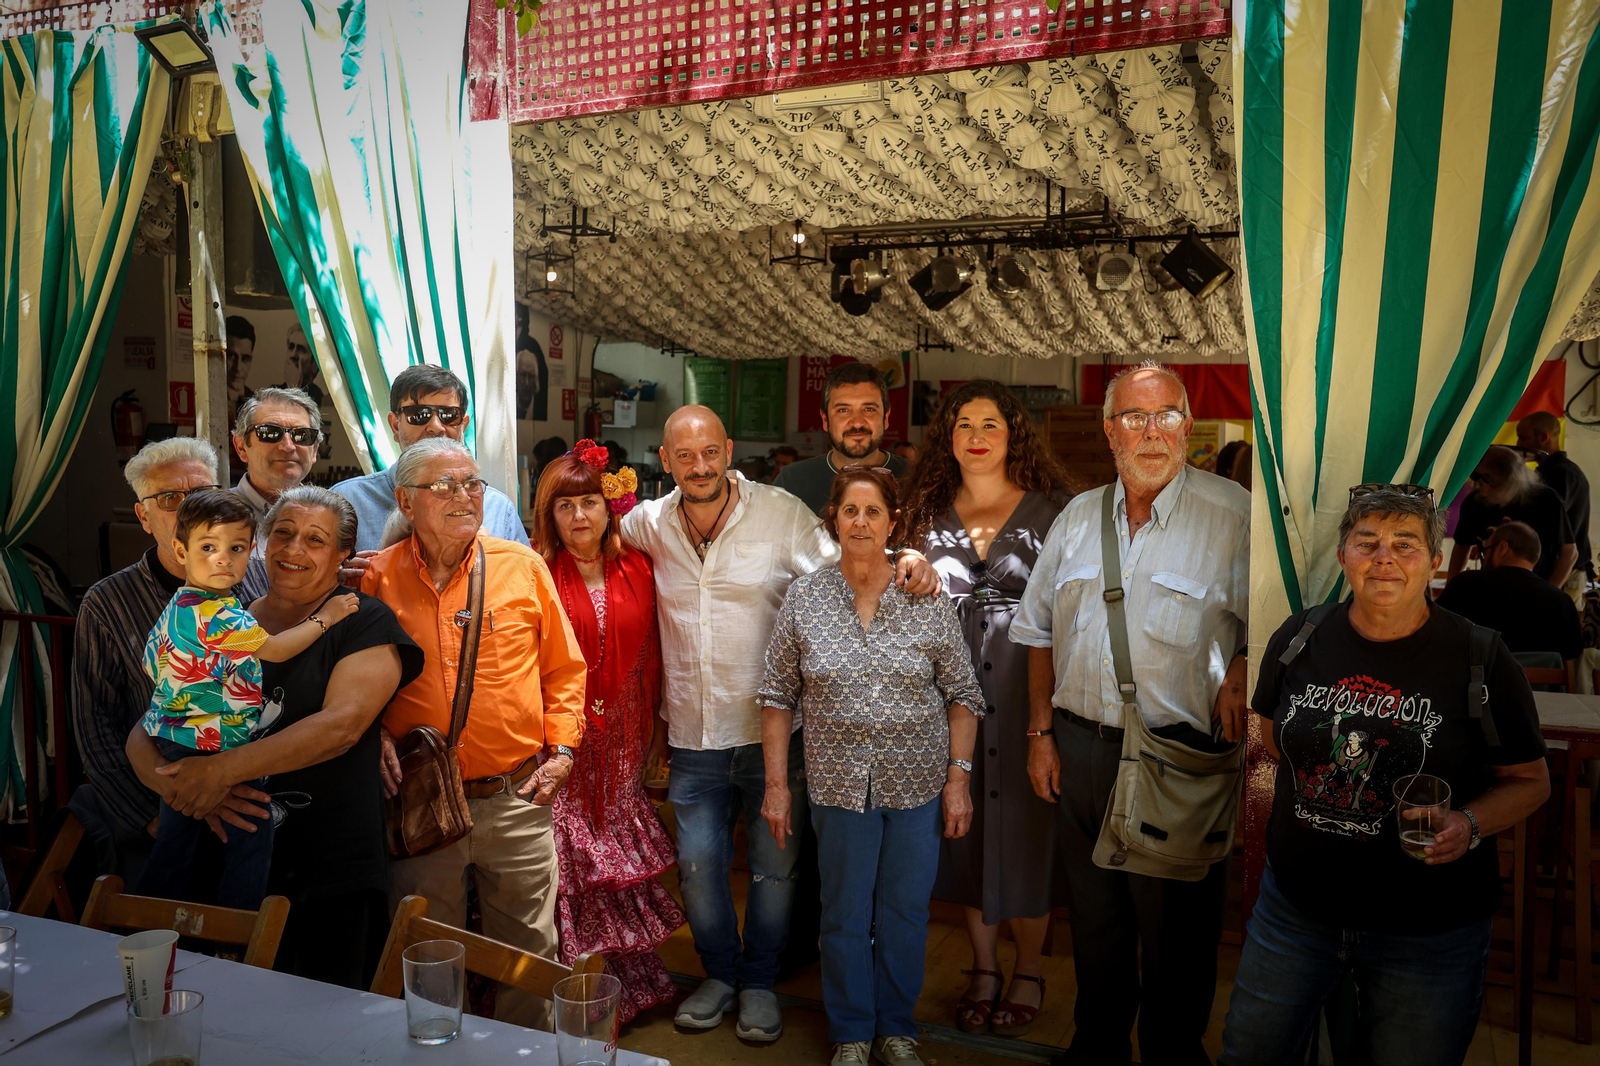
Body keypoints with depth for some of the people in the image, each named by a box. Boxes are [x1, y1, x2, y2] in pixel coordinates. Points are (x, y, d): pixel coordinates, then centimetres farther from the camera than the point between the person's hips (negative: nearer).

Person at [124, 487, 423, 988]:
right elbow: (142, 739, 7)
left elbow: (342, 724, -17)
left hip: (333, 876, -4)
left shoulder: (365, 623, -2)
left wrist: (222, 768, -20)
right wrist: (183, 785, -14)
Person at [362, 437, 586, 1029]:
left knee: (529, 952, 13)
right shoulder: (376, 579, -1)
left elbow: (564, 669, 7)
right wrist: (373, 734, -6)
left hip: (518, 798, 1)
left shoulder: (523, 568, 0)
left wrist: (561, 749, 0)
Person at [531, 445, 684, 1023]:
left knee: (618, 855, 14)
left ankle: (631, 981, 30)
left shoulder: (637, 569, 4)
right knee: (568, 867, 2)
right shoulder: (537, 575, -7)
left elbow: (651, 653, 8)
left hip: (622, 738, 3)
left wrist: (654, 723, 9)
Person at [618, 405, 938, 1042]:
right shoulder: (648, 524, 2)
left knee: (774, 866, 10)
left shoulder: (781, 513, -9)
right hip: (693, 737, 3)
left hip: (772, 731, -2)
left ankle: (759, 982, 34)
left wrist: (905, 565, -24)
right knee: (697, 864, 12)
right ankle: (720, 972, 38)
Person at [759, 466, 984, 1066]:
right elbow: (778, 696, 1)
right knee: (845, 916, 11)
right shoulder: (803, 598, -3)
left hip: (919, 784, 1)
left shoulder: (928, 599, -3)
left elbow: (962, 694, 1)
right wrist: (776, 784, -2)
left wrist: (958, 776, -4)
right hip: (840, 785, 0)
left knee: (905, 913, 13)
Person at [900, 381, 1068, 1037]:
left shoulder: (1049, 510, -2)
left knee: (1023, 826, 3)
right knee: (964, 823, 9)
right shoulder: (932, 514, 8)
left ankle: (1029, 971, 22)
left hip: (1024, 687, -3)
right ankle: (982, 969, 25)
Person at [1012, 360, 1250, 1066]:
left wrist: (1240, 673, -19)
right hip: (1079, 746, 5)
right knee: (1092, 914, 19)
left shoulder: (1232, 514, -8)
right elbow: (1040, 630, 13)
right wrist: (1041, 731, 10)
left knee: (1175, 928, 7)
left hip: (1175, 750, -4)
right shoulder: (1079, 516, 8)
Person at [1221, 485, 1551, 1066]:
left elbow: (1529, 779, -2)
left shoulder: (1482, 659, -10)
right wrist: (1320, 791, 4)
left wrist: (1469, 825, -19)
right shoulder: (1299, 637, -3)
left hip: (1428, 933, -2)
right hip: (1296, 905, 3)